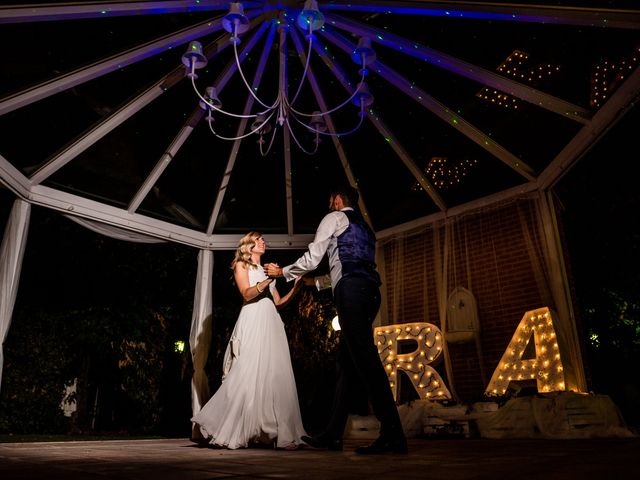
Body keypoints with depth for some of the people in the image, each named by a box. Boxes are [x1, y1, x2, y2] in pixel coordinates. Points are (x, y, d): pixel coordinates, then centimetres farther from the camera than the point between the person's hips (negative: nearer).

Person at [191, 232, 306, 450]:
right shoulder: (241, 265, 10)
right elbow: (247, 294, -7)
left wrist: (296, 287, 8)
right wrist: (267, 280, -21)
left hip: (272, 323, 6)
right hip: (253, 321, -6)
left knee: (276, 376, -2)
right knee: (250, 375, -15)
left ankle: (276, 432, 1)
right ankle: (232, 431, -9)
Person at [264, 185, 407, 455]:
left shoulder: (334, 218, 10)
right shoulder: (363, 228, 33)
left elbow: (312, 259, 3)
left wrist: (282, 272, 20)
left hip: (351, 291, -8)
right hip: (369, 291, 9)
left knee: (365, 358, -13)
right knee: (346, 362, 7)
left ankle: (393, 434, -15)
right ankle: (333, 434, 11)